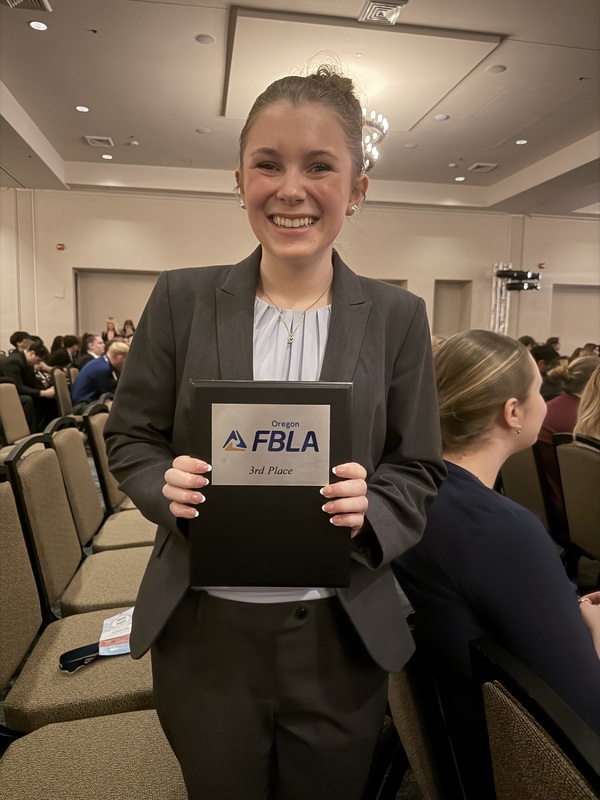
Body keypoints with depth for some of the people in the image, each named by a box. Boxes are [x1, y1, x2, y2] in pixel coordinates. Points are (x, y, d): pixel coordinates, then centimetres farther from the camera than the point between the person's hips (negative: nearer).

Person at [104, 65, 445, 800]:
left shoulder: (396, 316, -4)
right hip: (203, 634, 0)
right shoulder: (182, 298, -4)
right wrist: (168, 485, -19)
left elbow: (418, 473, 0)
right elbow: (129, 437, 2)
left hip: (341, 641, 1)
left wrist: (370, 509, -20)